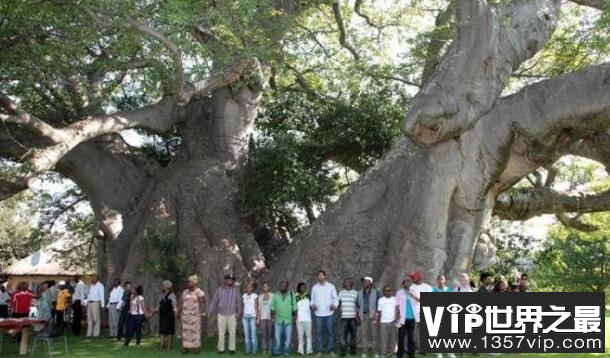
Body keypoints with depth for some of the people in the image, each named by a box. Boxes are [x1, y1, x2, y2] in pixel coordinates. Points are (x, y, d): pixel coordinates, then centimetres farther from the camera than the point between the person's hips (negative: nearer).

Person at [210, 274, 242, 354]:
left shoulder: (236, 290, 4)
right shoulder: (219, 289, 6)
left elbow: (239, 301, 0)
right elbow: (215, 301, 6)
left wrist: (239, 313, -7)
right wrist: (210, 312, 1)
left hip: (232, 314, 0)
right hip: (221, 314, 0)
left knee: (232, 332, 0)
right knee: (221, 332, 2)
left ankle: (232, 348, 9)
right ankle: (221, 349, 9)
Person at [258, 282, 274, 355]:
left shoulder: (272, 296, 3)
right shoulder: (260, 296, 13)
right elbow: (259, 307, 14)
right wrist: (258, 318, 7)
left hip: (270, 317, -2)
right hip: (262, 318, 3)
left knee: (270, 334, -5)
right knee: (263, 334, -1)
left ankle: (270, 349, 1)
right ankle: (264, 349, 3)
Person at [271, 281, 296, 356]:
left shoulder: (291, 295, 2)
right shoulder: (276, 295, 4)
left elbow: (294, 307, 3)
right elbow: (273, 307, 5)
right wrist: (272, 317, -1)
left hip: (288, 320, 0)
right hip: (278, 320, 0)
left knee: (288, 337, 4)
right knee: (277, 337, -3)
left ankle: (286, 351, 13)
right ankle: (276, 351, 5)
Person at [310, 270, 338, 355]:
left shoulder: (331, 286, 2)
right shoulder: (314, 287, 7)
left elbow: (335, 298, 4)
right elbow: (312, 299, 12)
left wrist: (335, 305, -15)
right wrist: (312, 305, -8)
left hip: (329, 314, -1)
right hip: (318, 314, 1)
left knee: (330, 332, 2)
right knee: (319, 333, 2)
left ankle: (331, 350, 10)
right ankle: (319, 350, 8)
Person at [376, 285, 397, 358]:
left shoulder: (394, 299, 6)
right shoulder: (381, 300, 6)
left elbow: (396, 309, -4)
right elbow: (379, 312, 9)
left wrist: (396, 318, -17)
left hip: (393, 322, 1)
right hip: (383, 322, -1)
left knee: (392, 339, 4)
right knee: (383, 339, -3)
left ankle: (390, 352, 12)